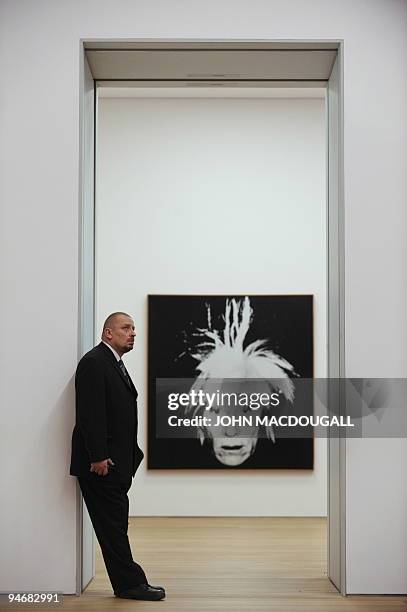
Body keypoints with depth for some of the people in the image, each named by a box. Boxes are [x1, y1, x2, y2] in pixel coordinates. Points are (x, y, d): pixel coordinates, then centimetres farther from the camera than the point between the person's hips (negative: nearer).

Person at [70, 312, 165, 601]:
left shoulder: (116, 365, 18)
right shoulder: (94, 362, -12)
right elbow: (90, 413, -19)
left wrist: (133, 452, 14)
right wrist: (98, 456, -21)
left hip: (115, 461, 10)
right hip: (101, 463, -9)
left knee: (115, 524, 13)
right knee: (113, 524, -2)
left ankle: (128, 584, 20)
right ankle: (130, 582, 6)